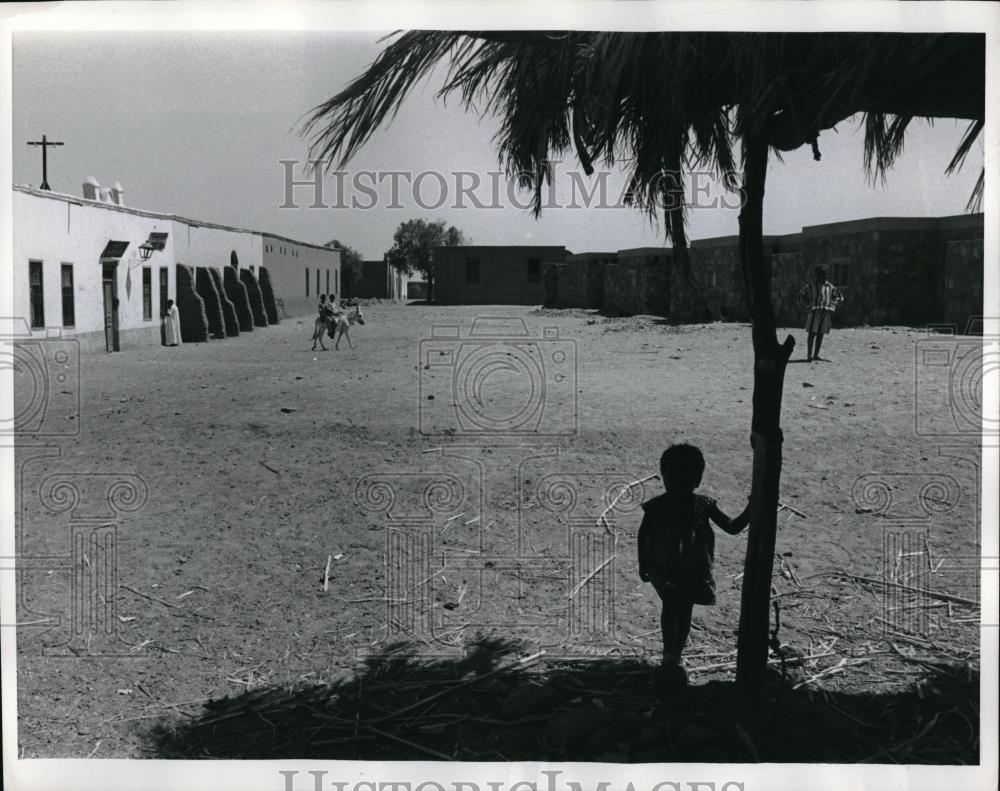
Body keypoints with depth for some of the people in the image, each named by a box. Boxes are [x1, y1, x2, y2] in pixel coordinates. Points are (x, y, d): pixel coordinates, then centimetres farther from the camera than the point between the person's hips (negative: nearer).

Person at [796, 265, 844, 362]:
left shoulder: (830, 287, 13)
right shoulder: (810, 286, 5)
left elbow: (839, 297, 24)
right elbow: (801, 295, 16)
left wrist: (832, 305, 10)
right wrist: (807, 305, 4)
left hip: (826, 313, 4)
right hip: (814, 311, -4)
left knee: (820, 334, 7)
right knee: (812, 333, -8)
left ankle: (816, 355, 13)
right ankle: (809, 355, -10)